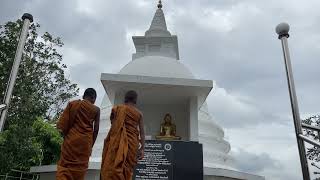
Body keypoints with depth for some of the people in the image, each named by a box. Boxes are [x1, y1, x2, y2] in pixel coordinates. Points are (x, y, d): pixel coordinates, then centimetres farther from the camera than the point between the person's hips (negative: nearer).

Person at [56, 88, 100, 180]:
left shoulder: (72, 104, 6)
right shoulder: (96, 109, 4)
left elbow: (63, 123, 2)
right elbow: (96, 129, 2)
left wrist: (65, 136, 13)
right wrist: (91, 145, 10)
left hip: (71, 139, 0)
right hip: (85, 142, 0)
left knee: (64, 166, 3)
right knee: (79, 168, 7)